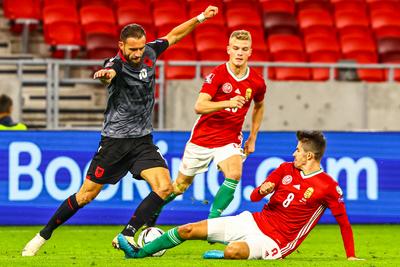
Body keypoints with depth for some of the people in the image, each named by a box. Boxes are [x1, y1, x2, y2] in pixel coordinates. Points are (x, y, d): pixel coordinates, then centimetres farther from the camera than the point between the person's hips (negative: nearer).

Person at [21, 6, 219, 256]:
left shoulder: (149, 53, 0)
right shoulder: (117, 64, -18)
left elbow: (173, 36, 19)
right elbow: (110, 73, -44)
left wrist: (200, 18, 18)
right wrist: (105, 74, -67)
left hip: (143, 140, 5)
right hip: (115, 139, -5)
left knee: (164, 188, -17)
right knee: (86, 196, 0)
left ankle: (125, 237, -10)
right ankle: (43, 236, 16)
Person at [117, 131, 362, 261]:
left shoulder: (328, 187, -11)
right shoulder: (286, 169, 7)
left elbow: (344, 221, -4)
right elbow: (254, 197, 11)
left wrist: (351, 256, -9)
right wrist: (263, 190, -13)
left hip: (275, 242, -6)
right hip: (254, 221, 6)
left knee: (233, 251, -40)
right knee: (188, 230, 1)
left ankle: (221, 256, -5)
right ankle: (139, 252, 14)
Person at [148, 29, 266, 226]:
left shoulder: (257, 82, -4)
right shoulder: (217, 75, -16)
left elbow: (259, 106, 19)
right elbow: (199, 106, -26)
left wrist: (252, 138, 17)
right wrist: (228, 103, -41)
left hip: (230, 140, 2)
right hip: (202, 137, -2)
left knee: (234, 175, -28)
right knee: (180, 185, 10)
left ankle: (213, 219, -19)